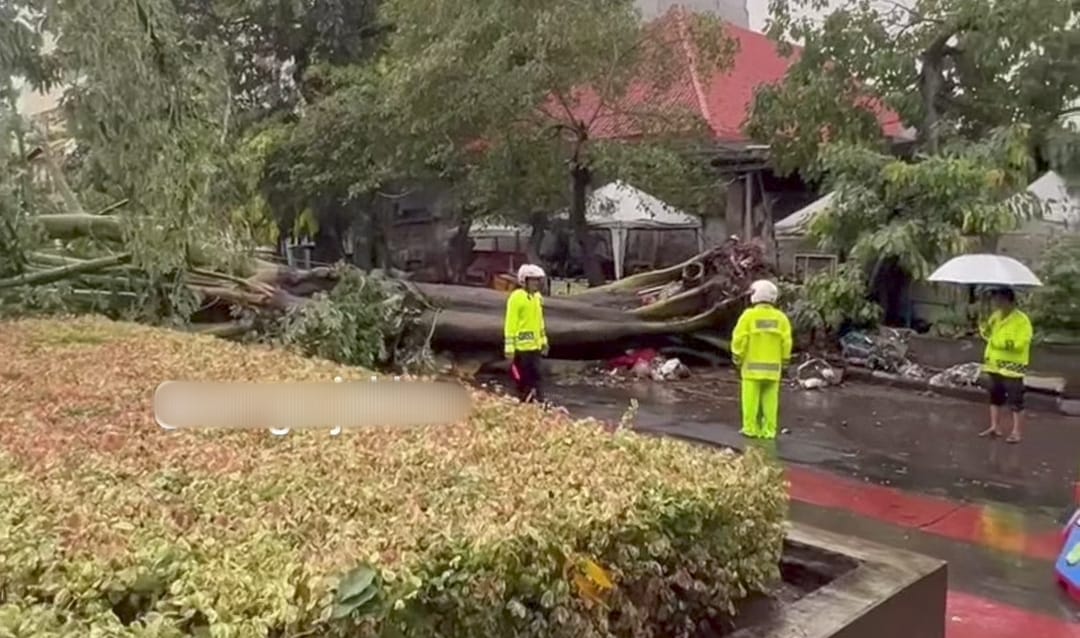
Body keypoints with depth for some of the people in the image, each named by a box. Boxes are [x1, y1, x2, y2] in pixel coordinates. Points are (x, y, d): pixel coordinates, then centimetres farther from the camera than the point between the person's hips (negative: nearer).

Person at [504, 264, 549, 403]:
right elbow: (510, 324, -15)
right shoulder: (516, 297, -14)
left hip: (535, 345, 8)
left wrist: (544, 341, 20)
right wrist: (509, 347, -17)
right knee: (523, 379, 0)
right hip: (521, 346, -8)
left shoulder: (537, 297, 12)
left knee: (535, 376, 14)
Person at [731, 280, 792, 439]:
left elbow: (740, 340, -11)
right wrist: (783, 362, 9)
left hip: (752, 365, -3)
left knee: (751, 399, 3)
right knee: (770, 399, 6)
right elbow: (786, 343, -2)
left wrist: (737, 358, 1)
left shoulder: (748, 315, -9)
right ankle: (769, 431, 6)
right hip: (772, 366, 3)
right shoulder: (780, 318, 0)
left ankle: (751, 429, 4)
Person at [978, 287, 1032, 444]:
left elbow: (1021, 344, -21)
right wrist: (985, 329, 0)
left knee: (1015, 401, 1)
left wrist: (1007, 344, -28)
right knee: (995, 397, 16)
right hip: (994, 365, 8)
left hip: (1012, 367, -7)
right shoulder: (995, 316, 8)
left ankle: (1017, 432, 12)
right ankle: (995, 427, 28)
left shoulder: (1022, 320, -15)